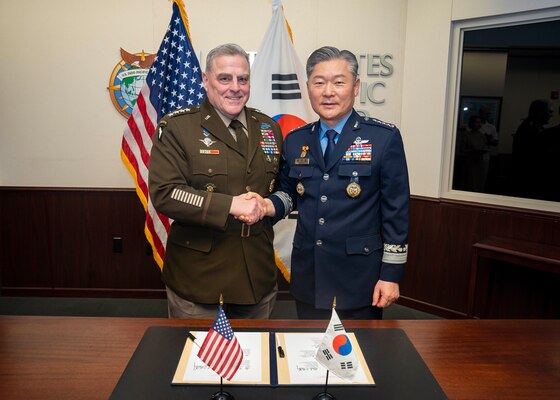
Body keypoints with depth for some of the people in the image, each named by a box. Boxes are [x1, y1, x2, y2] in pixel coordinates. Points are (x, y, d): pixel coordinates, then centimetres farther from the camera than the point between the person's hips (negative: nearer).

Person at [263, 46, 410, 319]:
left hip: (359, 280, -3)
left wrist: (391, 274, -7)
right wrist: (268, 205, -8)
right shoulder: (294, 141, 4)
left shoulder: (385, 138, -8)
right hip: (307, 278, 4)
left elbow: (396, 211, -7)